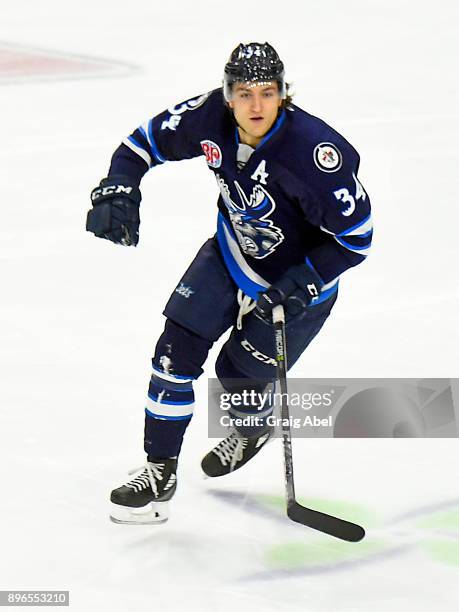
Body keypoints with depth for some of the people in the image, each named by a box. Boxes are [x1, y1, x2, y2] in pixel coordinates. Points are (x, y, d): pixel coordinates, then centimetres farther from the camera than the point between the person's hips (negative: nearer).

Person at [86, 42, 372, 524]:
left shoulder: (314, 151, -33)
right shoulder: (210, 117, -20)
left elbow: (356, 235, -23)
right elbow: (146, 142, -3)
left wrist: (301, 283, -28)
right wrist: (117, 188, -20)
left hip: (300, 275, -4)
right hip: (231, 253, 5)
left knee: (237, 371, 1)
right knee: (177, 348, -5)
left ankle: (255, 426, 38)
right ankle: (159, 471, 7)